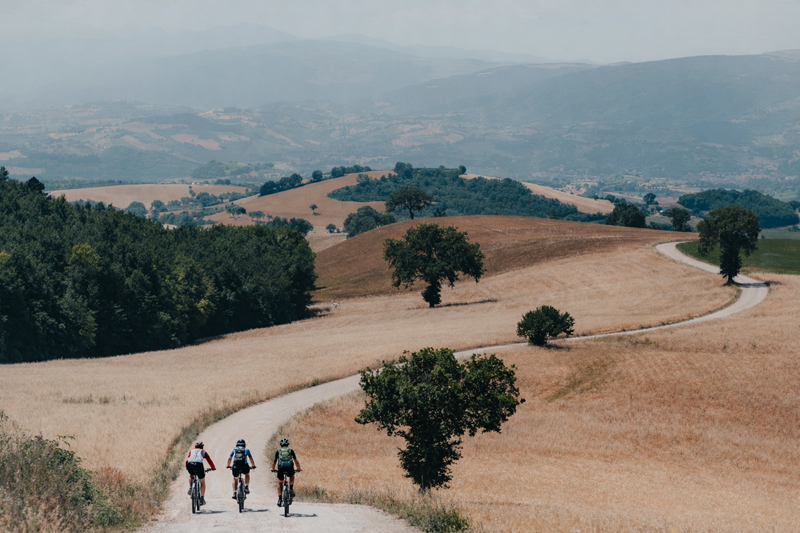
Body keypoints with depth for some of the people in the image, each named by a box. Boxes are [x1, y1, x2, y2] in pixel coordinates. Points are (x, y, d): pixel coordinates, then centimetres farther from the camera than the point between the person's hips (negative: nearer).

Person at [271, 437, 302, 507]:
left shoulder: (278, 451, 19)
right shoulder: (291, 450, 20)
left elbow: (274, 462, 21)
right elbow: (296, 461, 25)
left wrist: (273, 469, 38)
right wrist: (299, 469, 39)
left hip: (281, 468, 0)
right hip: (290, 468, 0)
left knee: (279, 483, 22)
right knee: (292, 477, 35)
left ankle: (280, 499, 14)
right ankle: (291, 489, 13)